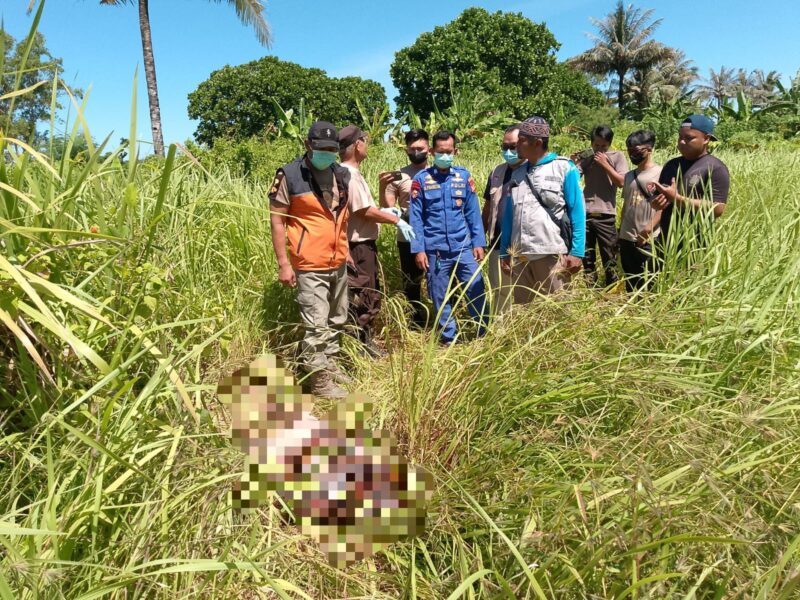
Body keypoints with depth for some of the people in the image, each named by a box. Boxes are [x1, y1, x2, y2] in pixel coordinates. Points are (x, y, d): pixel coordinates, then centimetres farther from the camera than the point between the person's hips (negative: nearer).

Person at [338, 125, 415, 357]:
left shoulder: (350, 172, 13)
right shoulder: (348, 174, -19)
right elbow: (365, 212, -22)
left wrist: (384, 211, 10)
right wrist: (395, 219, -12)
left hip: (364, 243, 11)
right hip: (359, 245, -11)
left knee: (370, 295, 19)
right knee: (363, 297, -1)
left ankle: (365, 340, 30)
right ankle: (361, 344, 10)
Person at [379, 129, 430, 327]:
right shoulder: (398, 176, 2)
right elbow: (386, 209, 0)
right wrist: (382, 186, -15)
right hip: (408, 239, 0)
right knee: (411, 285, 11)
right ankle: (417, 326, 26)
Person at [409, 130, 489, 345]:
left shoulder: (464, 176, 4)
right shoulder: (421, 179, -1)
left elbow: (473, 212, 6)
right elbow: (416, 217, -2)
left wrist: (478, 242, 2)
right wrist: (418, 249, -7)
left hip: (463, 247, 1)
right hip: (435, 250, -1)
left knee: (476, 291, 2)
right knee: (440, 297, 8)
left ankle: (486, 333, 18)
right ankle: (449, 338, 23)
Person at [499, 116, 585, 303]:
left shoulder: (564, 168, -1)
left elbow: (577, 212, -4)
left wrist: (576, 252, -11)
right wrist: (504, 252, 13)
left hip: (552, 254, -5)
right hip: (520, 255, 5)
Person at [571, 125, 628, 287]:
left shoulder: (617, 157, 3)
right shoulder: (587, 158, 10)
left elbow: (622, 182, -8)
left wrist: (605, 164, -12)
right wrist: (573, 164, -12)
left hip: (605, 215, -3)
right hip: (584, 214, 3)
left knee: (609, 258, 4)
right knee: (586, 257, 10)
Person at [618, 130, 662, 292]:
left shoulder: (660, 173, -4)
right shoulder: (629, 176, 14)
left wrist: (648, 230, -19)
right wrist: (620, 234, 13)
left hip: (649, 240, -6)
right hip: (627, 238, 6)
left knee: (649, 282, -1)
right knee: (630, 281, 14)